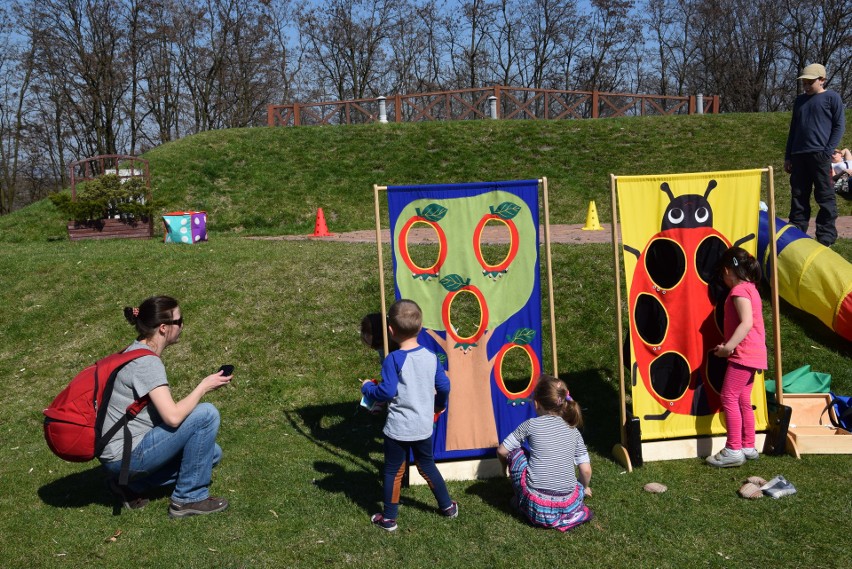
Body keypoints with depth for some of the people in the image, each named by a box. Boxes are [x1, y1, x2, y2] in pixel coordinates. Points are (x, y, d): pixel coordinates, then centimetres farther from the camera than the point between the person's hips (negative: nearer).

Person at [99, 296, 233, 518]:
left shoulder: (137, 351, 9)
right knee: (206, 414, -16)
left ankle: (132, 484, 12)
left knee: (212, 454, 12)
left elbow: (164, 410, 12)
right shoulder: (146, 361, -21)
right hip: (125, 456, -10)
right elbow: (173, 416, -28)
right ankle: (188, 499, -4)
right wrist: (203, 387, -15)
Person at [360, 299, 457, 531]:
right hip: (424, 427, 5)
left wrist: (367, 387, -1)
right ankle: (447, 506, 33)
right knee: (427, 466, 24)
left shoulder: (393, 359, -19)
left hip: (398, 429, -5)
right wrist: (440, 404, 22)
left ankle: (389, 518, 20)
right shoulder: (431, 357, -4)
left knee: (393, 472, 10)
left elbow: (386, 392, -20)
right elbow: (444, 386, 2)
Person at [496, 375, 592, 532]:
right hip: (569, 504, 4)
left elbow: (502, 451, 5)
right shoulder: (573, 430, 8)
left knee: (515, 453, 16)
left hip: (536, 505, -4)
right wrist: (584, 488, 27)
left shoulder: (531, 425, 0)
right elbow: (586, 470, 5)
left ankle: (521, 503, 18)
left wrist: (507, 464, 28)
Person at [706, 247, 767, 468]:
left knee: (729, 397, -9)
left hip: (744, 353, -10)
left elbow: (746, 322, -25)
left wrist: (728, 347, -26)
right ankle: (748, 447, 21)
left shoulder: (739, 290, -13)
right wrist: (730, 346, 16)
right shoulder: (750, 288, 18)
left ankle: (733, 451, -8)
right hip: (752, 354, 10)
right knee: (742, 400, 15)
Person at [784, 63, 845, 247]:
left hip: (819, 154, -5)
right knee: (798, 196, 7)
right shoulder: (800, 100, 17)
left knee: (825, 197, -1)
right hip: (798, 155, 5)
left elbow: (839, 125, -2)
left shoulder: (832, 97, 2)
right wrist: (788, 156, 14)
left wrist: (828, 151, -11)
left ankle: (826, 237, 3)